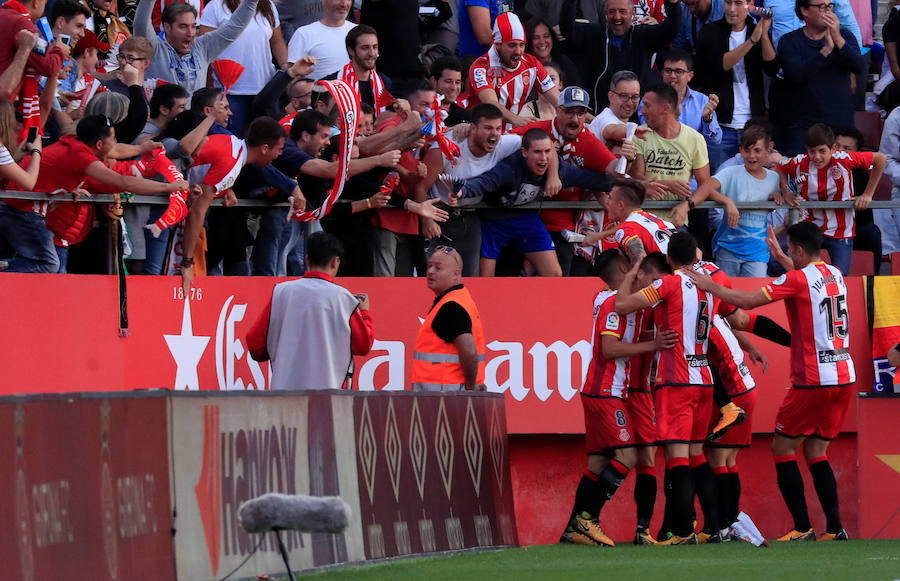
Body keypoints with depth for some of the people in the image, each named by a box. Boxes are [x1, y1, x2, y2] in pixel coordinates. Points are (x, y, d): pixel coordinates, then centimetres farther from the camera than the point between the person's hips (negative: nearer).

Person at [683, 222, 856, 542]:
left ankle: (803, 528, -2)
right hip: (844, 377, 7)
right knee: (815, 452, 13)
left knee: (783, 448, 4)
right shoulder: (835, 274, 11)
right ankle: (834, 528, 4)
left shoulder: (796, 279, -12)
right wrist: (781, 259, 41)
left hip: (813, 381, -7)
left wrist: (709, 286, -1)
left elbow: (747, 301, -13)